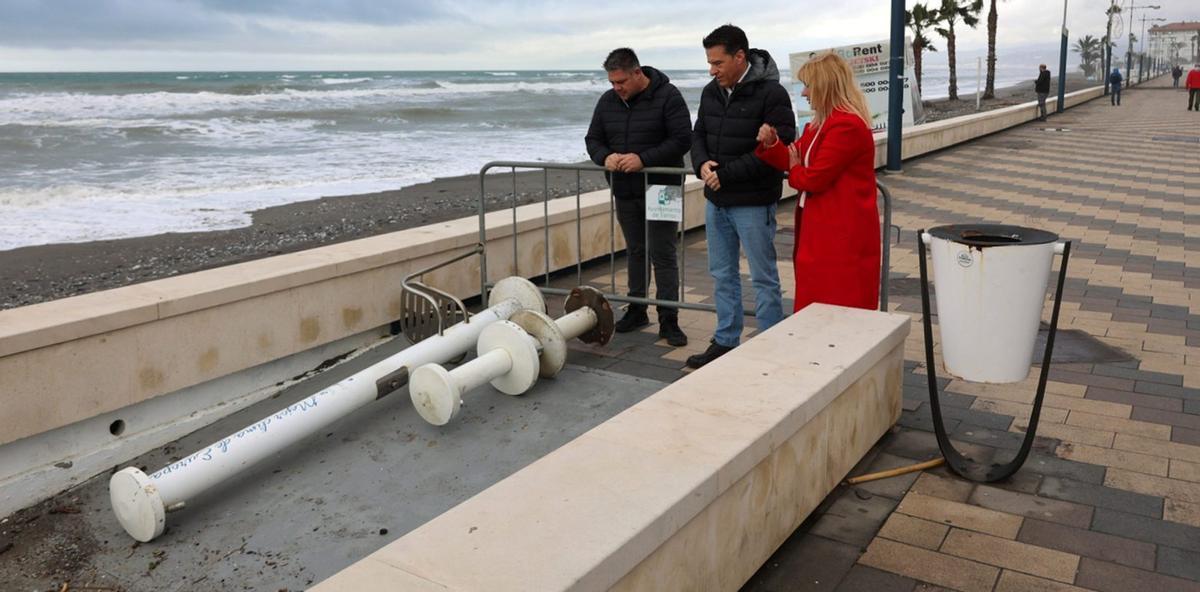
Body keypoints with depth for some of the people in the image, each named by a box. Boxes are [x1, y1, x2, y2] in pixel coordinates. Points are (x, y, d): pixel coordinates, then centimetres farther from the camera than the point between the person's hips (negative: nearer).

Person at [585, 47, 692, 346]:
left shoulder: (667, 96, -11)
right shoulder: (608, 101, 6)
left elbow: (682, 140, -16)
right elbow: (593, 139, 11)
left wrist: (644, 159, -26)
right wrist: (605, 157, -13)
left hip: (660, 190, -5)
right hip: (625, 192, 5)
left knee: (663, 255, -3)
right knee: (635, 252, 15)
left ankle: (668, 320, 4)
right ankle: (637, 310, 27)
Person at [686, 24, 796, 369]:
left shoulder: (771, 94, -15)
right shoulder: (711, 92, 7)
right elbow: (698, 135, 15)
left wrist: (726, 174, -20)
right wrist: (702, 164, -8)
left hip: (753, 204, -7)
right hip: (716, 201, 7)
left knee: (763, 278, 2)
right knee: (722, 274, 15)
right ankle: (725, 341, 28)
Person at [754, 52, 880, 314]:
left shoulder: (847, 126, -20)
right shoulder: (822, 123, 14)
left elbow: (814, 178, -21)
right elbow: (796, 159, 14)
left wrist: (795, 170, 0)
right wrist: (771, 144, -4)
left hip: (843, 235, -10)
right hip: (820, 228, 10)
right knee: (816, 304, 17)